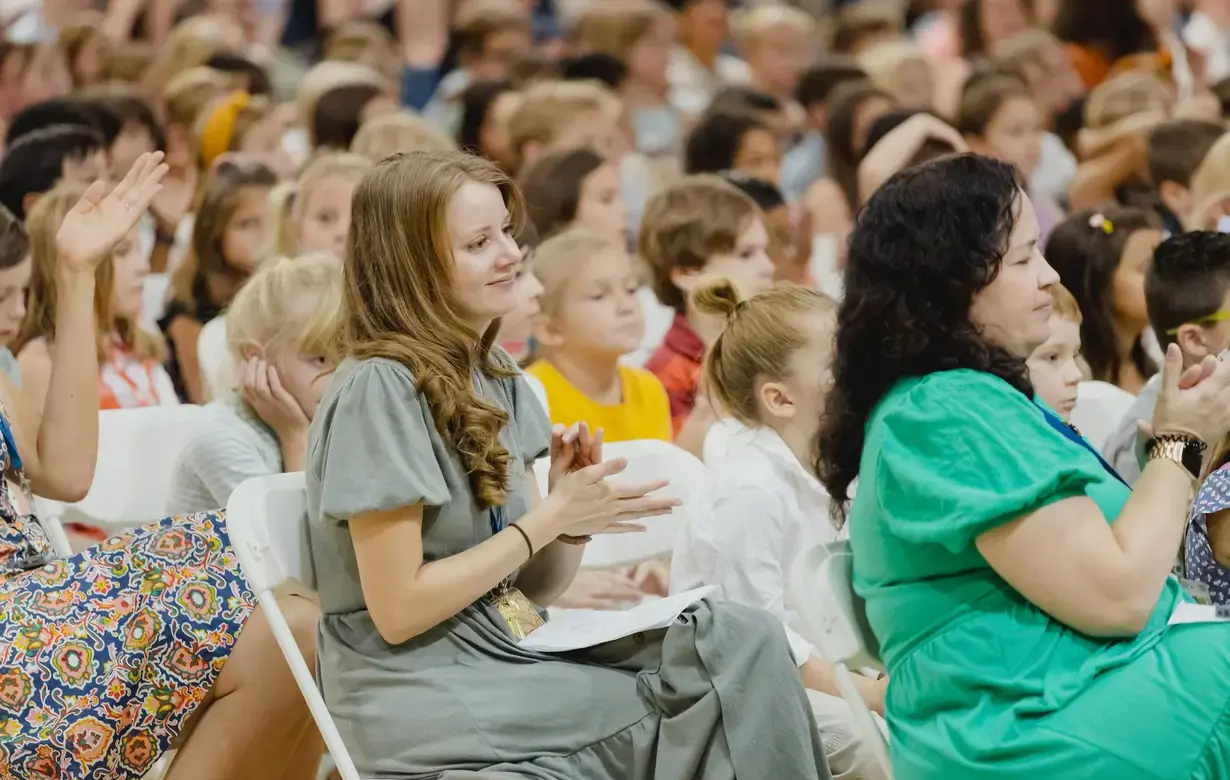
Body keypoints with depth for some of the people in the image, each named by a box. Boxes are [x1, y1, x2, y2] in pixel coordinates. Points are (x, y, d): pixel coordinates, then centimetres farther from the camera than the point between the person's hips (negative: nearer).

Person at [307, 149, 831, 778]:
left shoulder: (494, 381, 12)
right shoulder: (377, 390, -13)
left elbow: (531, 590, 12)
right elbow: (397, 610, -15)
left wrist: (574, 519, -9)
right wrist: (550, 518, -14)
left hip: (513, 659, 7)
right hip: (432, 710, -7)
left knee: (743, 643, -16)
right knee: (735, 665, -18)